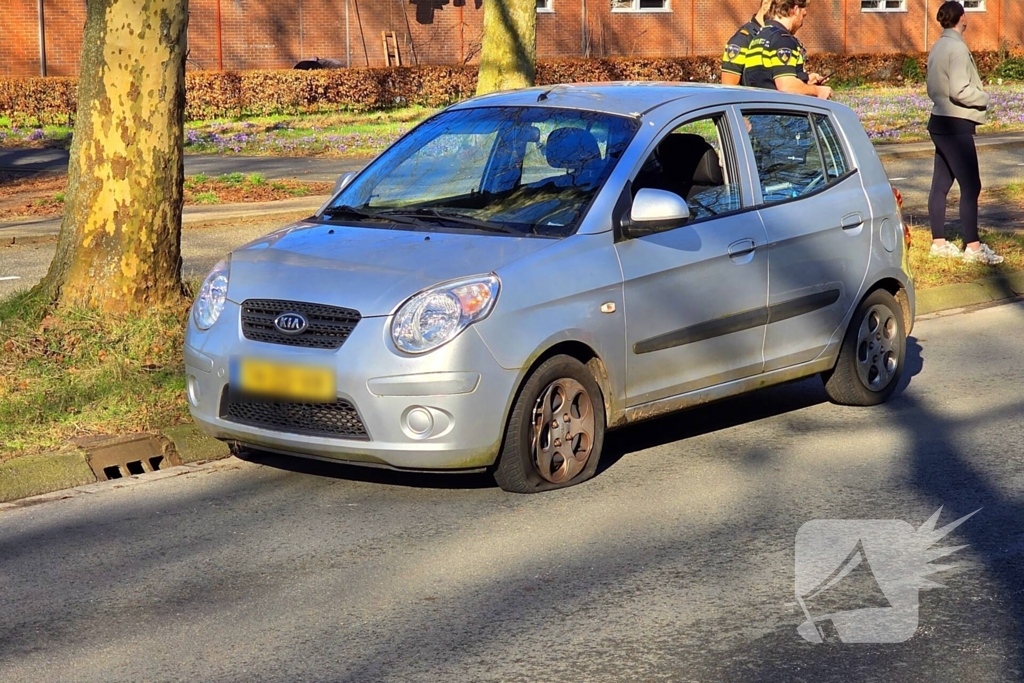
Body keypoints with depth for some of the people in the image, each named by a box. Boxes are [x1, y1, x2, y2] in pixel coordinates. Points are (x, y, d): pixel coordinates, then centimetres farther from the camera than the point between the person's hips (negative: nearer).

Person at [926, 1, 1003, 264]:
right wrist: (984, 98, -7)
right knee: (970, 186, -7)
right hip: (956, 125, -9)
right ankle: (973, 247, -7)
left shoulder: (937, 47, 12)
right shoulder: (957, 48, -16)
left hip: (941, 123, 9)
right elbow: (959, 90, -22)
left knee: (940, 185, 11)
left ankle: (939, 243, 15)